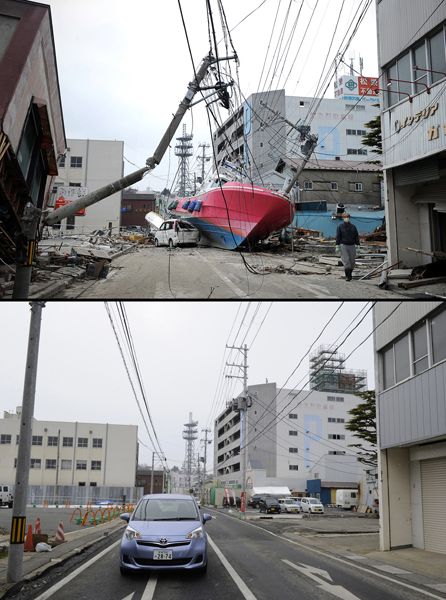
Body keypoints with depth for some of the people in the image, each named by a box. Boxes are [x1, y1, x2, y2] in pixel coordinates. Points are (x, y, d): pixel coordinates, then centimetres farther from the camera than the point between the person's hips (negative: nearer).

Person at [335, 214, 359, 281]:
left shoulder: (353, 226, 7)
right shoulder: (340, 227, 1)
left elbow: (356, 236, 7)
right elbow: (338, 236, -2)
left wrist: (357, 245, 0)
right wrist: (337, 245, -8)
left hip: (352, 246, 3)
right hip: (343, 245, -3)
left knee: (352, 261, 4)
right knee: (346, 261, -12)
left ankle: (349, 274, 25)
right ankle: (347, 276, -9)